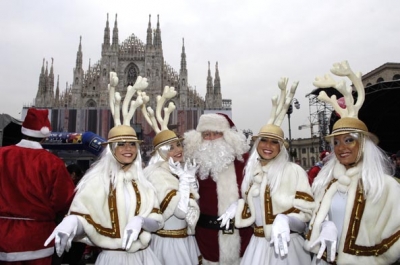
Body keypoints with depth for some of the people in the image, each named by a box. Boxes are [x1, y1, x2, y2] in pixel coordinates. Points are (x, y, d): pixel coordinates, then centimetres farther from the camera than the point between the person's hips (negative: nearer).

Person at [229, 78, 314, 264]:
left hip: (286, 243, -5)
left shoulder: (294, 171, -10)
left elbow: (306, 210, -11)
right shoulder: (252, 172, 6)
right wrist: (237, 209, 4)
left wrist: (283, 220, -27)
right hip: (258, 243, 5)